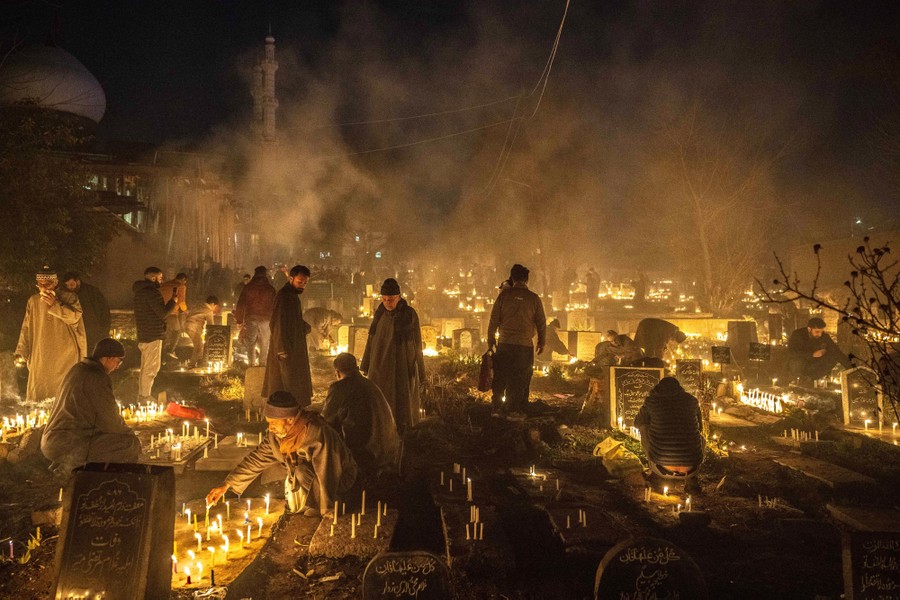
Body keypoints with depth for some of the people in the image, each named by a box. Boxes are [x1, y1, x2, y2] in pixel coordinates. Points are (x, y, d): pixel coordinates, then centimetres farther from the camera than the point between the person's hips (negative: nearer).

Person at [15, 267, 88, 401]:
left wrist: (55, 304, -20)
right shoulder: (33, 301, 9)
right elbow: (26, 328, 11)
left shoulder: (69, 297, -1)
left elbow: (75, 317, -16)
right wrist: (21, 352, 6)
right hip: (40, 357, 3)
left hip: (65, 356, -3)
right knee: (37, 390, 2)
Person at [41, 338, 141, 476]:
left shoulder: (78, 369, 12)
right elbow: (110, 422, -14)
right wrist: (129, 432, 6)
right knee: (131, 444, -13)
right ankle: (73, 463, -6)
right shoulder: (96, 377, -16)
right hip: (67, 446, -10)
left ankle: (69, 463, 14)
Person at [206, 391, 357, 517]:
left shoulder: (317, 434, -34)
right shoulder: (276, 434, -11)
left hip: (340, 479, -7)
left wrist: (327, 513, -27)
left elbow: (328, 474, -32)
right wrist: (226, 485, -7)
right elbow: (256, 459, 0)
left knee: (300, 472, -28)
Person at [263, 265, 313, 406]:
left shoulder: (293, 295, 12)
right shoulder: (283, 296, -17)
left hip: (294, 347, 10)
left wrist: (305, 327, 3)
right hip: (285, 349, -10)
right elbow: (278, 323, -22)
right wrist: (282, 349, -25)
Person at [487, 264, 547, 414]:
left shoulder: (504, 295, -2)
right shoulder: (534, 298, -1)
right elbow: (541, 323, 5)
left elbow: (494, 320, 0)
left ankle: (497, 408, 17)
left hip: (505, 345, 1)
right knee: (520, 383, 8)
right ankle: (514, 410, 11)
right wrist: (542, 343, 18)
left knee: (500, 380, 13)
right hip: (525, 346, 0)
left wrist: (491, 341, 10)